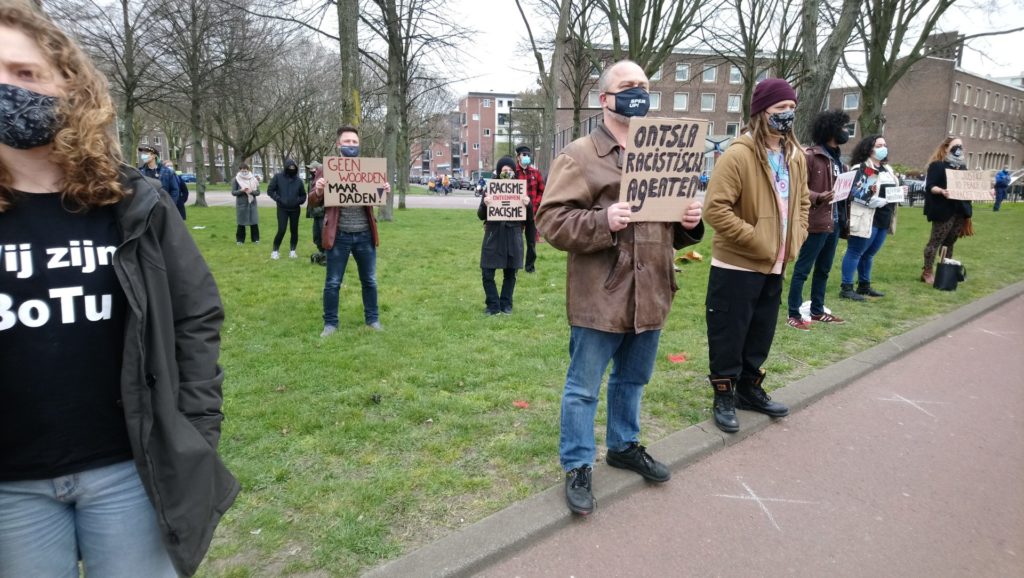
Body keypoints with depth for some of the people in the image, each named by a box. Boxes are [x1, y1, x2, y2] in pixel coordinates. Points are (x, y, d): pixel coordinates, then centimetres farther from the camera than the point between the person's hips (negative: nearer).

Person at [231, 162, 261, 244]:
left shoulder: (253, 179, 4)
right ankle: (240, 240, 12)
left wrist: (252, 191, -17)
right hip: (241, 204, -1)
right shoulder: (236, 180, 0)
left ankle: (255, 239, 12)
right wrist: (241, 190, -19)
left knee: (254, 222, 0)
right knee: (241, 223, 2)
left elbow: (258, 192, 4)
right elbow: (233, 192, -1)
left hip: (252, 203, 1)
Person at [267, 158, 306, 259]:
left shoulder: (298, 180, 3)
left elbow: (303, 195, 13)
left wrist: (298, 201, -5)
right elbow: (270, 190, -1)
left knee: (294, 231, 7)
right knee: (281, 230, -9)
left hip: (295, 209, 3)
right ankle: (275, 251, 6)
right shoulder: (278, 177, -3)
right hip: (282, 209, -3)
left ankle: (292, 250, 21)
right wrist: (278, 199, -11)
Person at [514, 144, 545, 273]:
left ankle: (530, 265, 22)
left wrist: (535, 205, -2)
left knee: (531, 241, 9)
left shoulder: (535, 173, 7)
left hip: (532, 212, 3)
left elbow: (542, 191, 10)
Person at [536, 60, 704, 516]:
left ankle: (624, 445, 41)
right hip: (599, 298, -6)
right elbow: (551, 220, -14)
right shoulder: (579, 155, -6)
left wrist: (689, 223, -2)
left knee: (633, 380, 21)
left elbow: (674, 229, 20)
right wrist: (603, 221, -28)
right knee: (583, 388, 5)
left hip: (650, 294, 7)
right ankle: (577, 467, 21)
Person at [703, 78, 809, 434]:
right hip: (737, 265, -8)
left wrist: (796, 237, 8)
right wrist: (755, 240, -20)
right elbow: (715, 209, -23)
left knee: (761, 334, 18)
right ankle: (724, 396, 20)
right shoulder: (738, 155, -17)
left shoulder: (795, 156, 9)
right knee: (729, 334, 4)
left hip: (774, 265, 8)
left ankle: (749, 389, 35)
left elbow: (801, 200, 23)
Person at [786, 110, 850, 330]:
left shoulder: (838, 159, 17)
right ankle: (793, 314, 5)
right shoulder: (810, 156, -11)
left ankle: (817, 311, 28)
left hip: (834, 222, 9)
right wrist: (818, 197, -30)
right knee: (802, 269, -2)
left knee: (823, 270, 17)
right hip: (816, 222, -9)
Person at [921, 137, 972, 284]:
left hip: (960, 210, 7)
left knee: (949, 243, 11)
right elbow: (930, 186, -13)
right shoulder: (937, 165, -5)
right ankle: (927, 272, 2)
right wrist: (941, 191, -32)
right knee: (935, 242, -3)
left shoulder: (963, 167, 17)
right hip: (944, 211, -7)